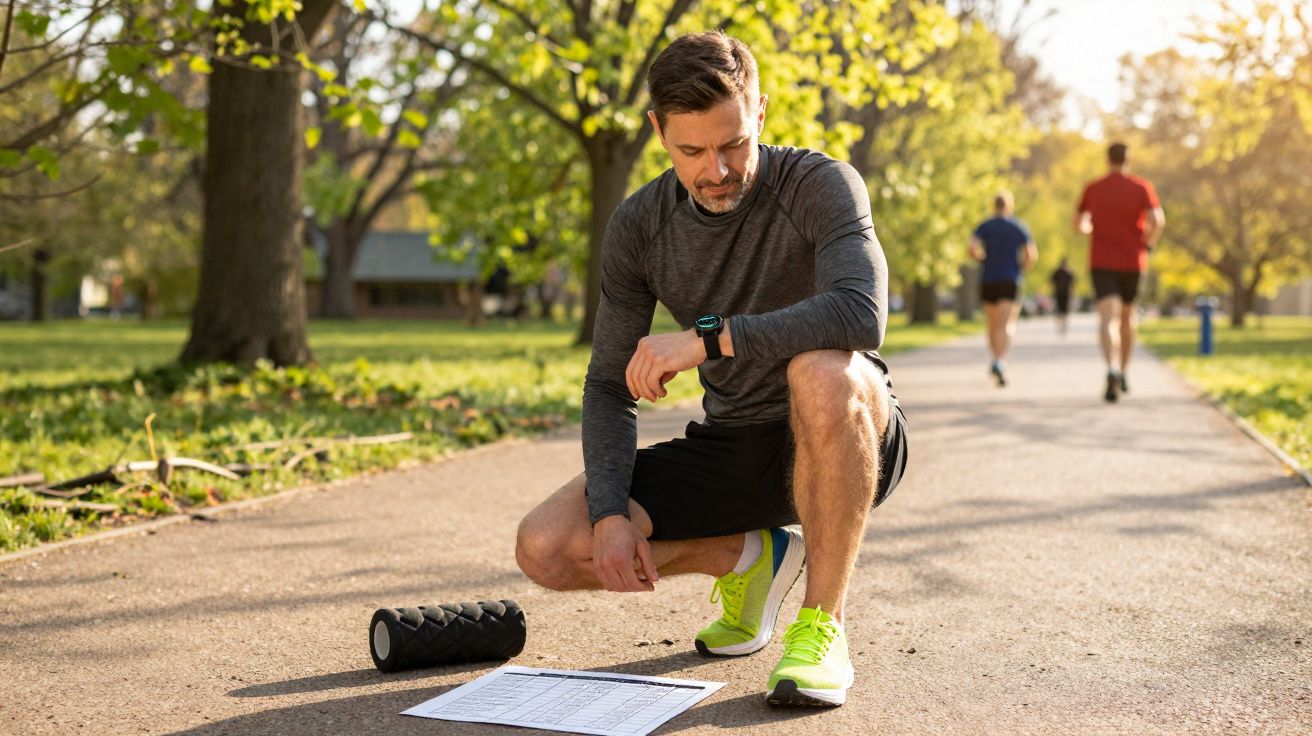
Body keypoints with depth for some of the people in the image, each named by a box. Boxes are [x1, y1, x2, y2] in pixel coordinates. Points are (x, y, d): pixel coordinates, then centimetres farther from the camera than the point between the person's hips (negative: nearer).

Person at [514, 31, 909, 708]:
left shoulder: (818, 186, -16)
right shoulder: (638, 227, -3)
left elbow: (861, 314, -35)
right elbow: (610, 387, -1)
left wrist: (707, 338, -36)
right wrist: (610, 513, -16)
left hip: (843, 442, -4)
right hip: (729, 445, 4)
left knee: (822, 370, -41)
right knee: (546, 548, -13)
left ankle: (823, 626, -23)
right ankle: (748, 557, 11)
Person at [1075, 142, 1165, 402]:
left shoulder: (1092, 189, 3)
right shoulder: (1141, 187, -1)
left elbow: (1079, 224, 11)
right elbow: (1158, 220, -15)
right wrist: (1148, 244, 3)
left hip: (1101, 263, -1)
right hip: (1132, 263, 1)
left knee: (1108, 319, -13)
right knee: (1127, 316, 21)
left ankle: (1112, 372, -38)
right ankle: (1122, 375, 30)